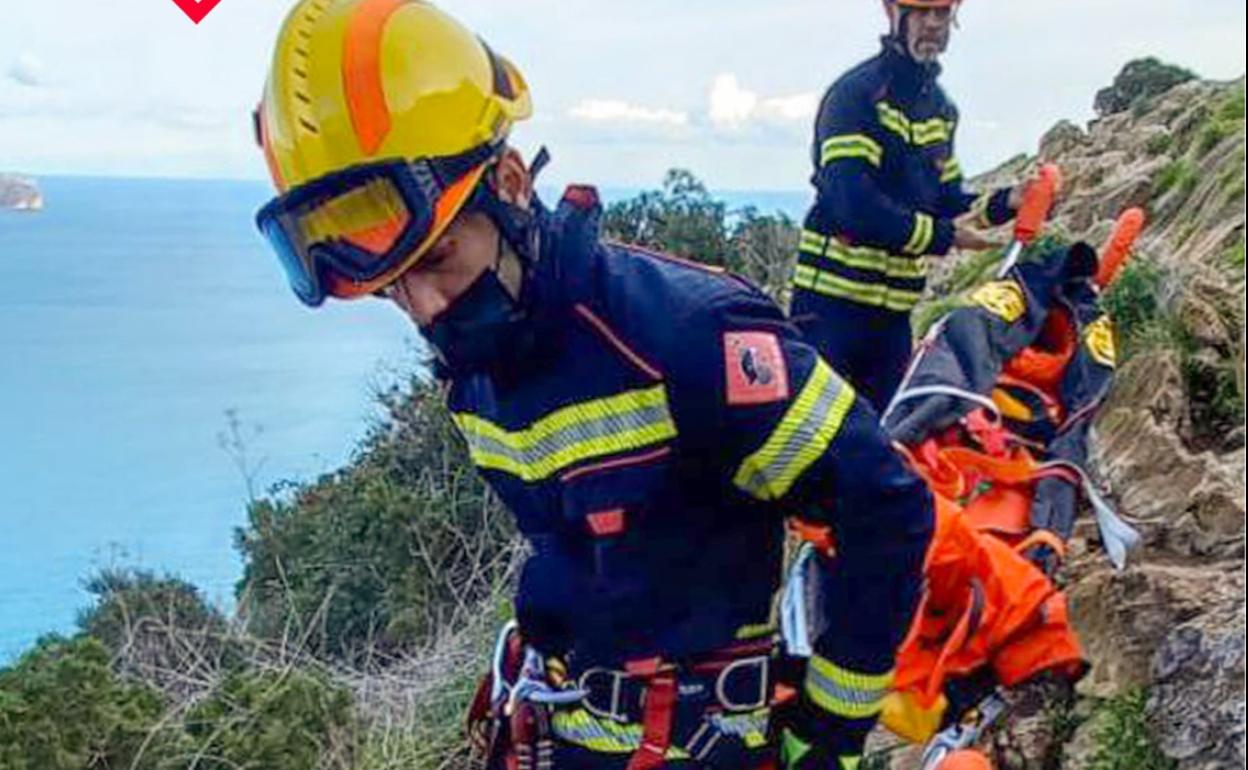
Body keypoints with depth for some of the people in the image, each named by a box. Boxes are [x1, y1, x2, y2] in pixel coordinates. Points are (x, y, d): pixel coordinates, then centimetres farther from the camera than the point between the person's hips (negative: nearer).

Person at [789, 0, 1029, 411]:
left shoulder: (941, 109, 15)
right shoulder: (857, 93, -11)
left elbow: (945, 202, 18)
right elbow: (854, 204, -22)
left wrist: (1004, 203, 0)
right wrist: (942, 236, -17)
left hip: (895, 313, 8)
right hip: (833, 304, -8)